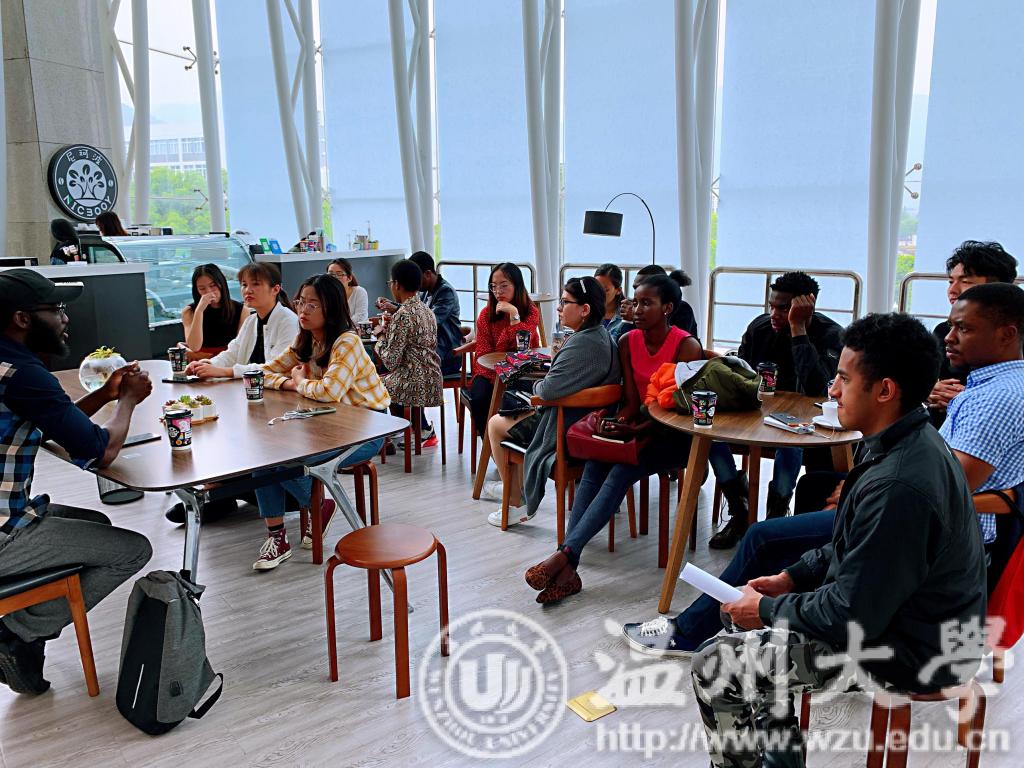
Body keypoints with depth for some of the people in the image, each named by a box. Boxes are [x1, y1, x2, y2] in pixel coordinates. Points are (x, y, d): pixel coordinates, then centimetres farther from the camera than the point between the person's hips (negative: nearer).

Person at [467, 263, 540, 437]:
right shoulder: (486, 314, 2)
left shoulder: (531, 311, -1)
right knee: (479, 398, -28)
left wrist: (514, 314, -21)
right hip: (490, 373, 1)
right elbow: (483, 353, -3)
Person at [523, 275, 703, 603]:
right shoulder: (627, 343, 4)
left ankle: (565, 555, -33)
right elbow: (631, 401, 2)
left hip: (676, 434, -5)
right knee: (594, 465, -24)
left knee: (621, 472, -30)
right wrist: (616, 425, -20)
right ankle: (568, 569, -31)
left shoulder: (686, 347, -13)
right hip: (641, 425, 5)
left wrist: (634, 431, -27)